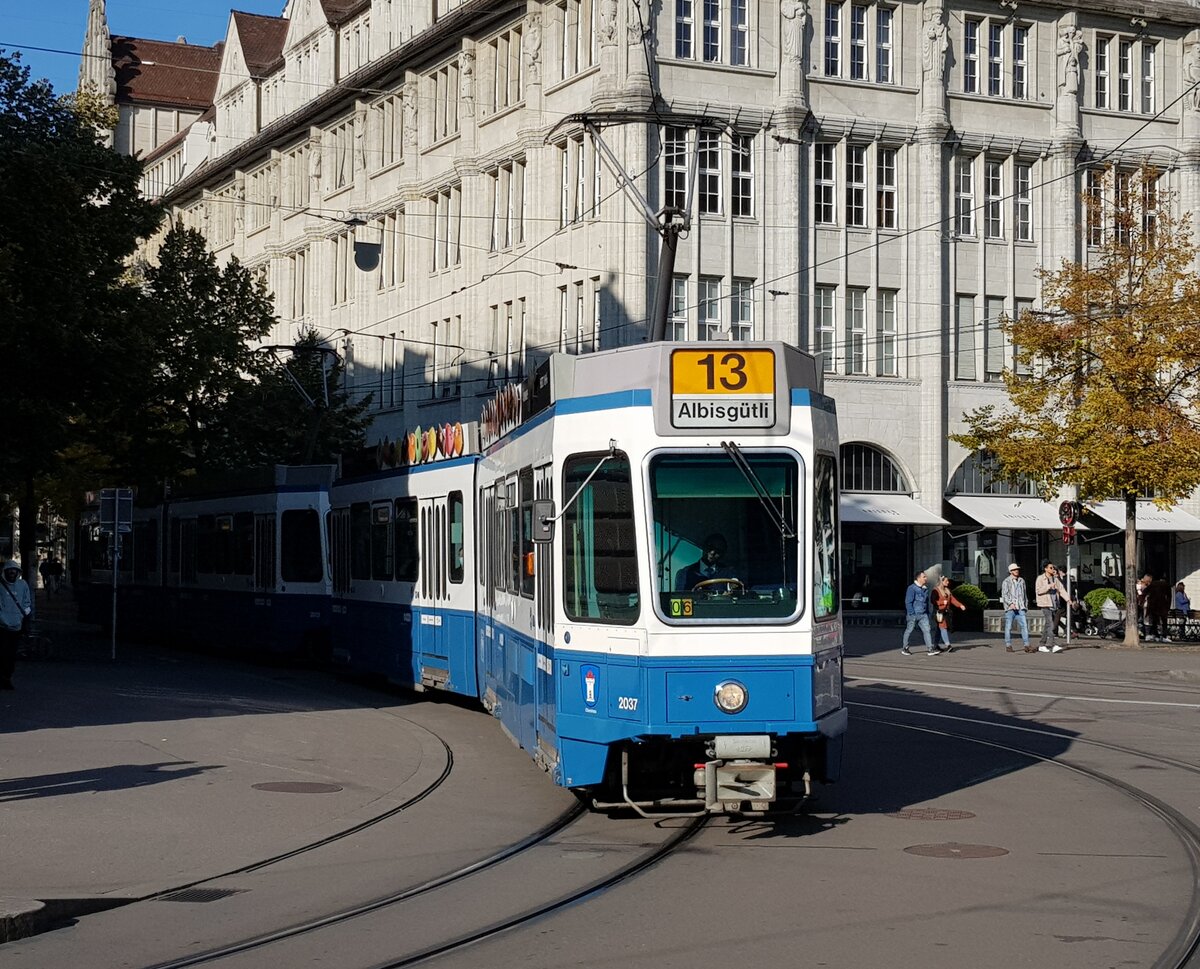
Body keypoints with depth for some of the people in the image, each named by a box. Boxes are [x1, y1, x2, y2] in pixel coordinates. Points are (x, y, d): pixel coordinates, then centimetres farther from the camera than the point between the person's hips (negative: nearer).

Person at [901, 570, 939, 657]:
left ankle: (930, 649, -8)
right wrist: (911, 614, -17)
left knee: (926, 630, -5)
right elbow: (908, 602, -14)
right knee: (908, 631, 5)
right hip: (913, 614, -6)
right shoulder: (912, 588, -11)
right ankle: (904, 648, 18)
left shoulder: (925, 589, 12)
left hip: (923, 615, 6)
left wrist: (928, 613, 18)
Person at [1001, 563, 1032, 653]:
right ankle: (1008, 646, 8)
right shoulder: (1006, 582, 0)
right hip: (1009, 608, -4)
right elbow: (1004, 595, -9)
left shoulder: (1021, 581, 16)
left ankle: (1027, 645, -9)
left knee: (1024, 625, -7)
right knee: (1008, 627, 1)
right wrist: (1011, 603, -22)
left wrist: (1026, 605, 23)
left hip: (1021, 608, 4)